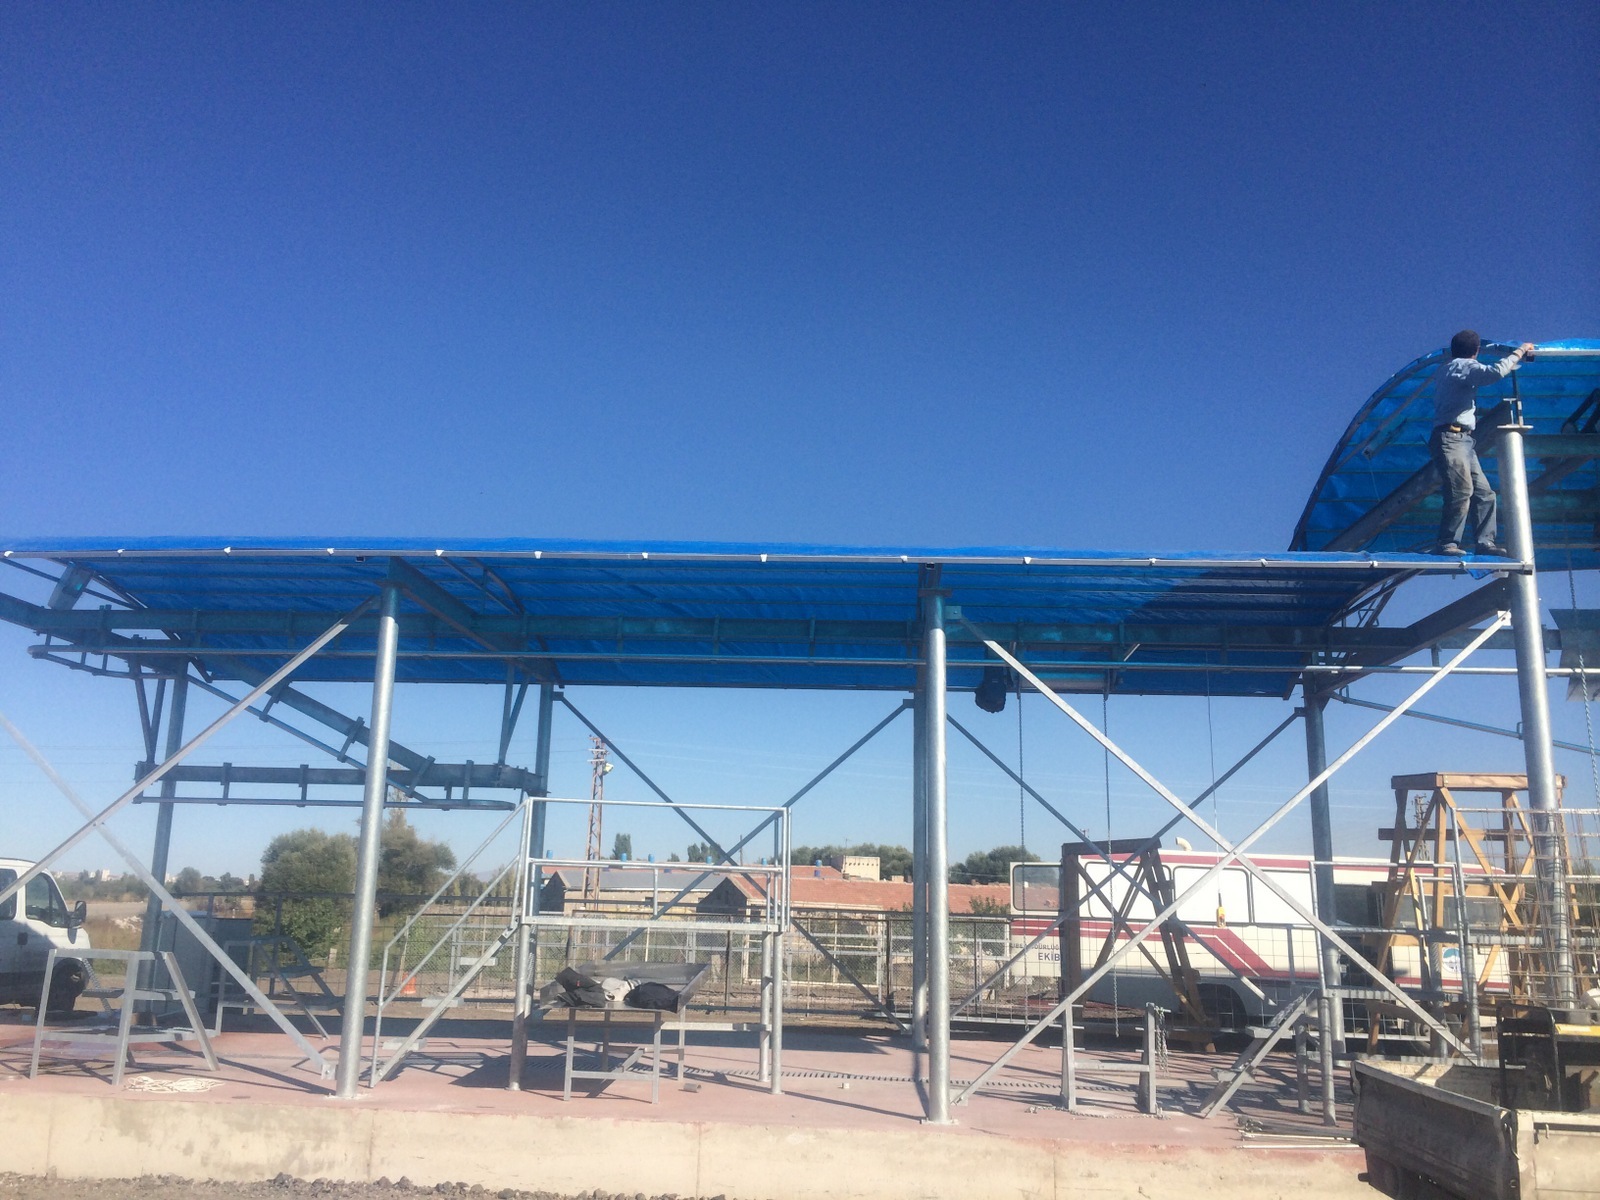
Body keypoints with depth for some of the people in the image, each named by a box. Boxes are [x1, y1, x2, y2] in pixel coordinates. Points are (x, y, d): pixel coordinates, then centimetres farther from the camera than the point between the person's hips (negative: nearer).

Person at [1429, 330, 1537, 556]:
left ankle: (1484, 541, 1)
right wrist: (1519, 351, -5)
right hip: (1450, 438, -10)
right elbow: (1496, 372, -20)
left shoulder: (1447, 369, 24)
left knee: (1484, 492, 4)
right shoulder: (1463, 366, -5)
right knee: (1461, 491, -19)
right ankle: (1446, 543, -20)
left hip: (1463, 441, 10)